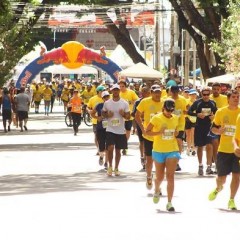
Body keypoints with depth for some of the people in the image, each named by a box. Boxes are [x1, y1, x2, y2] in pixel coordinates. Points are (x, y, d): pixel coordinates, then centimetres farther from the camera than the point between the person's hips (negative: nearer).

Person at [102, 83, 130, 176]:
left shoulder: (124, 103, -2)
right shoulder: (107, 103, 0)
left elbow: (128, 116, 1)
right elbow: (103, 113, 11)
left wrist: (123, 114, -20)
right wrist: (107, 115, -10)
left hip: (121, 130, 1)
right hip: (110, 130, -1)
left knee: (118, 150, 8)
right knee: (110, 148, -14)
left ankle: (116, 168, 20)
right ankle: (110, 166, 5)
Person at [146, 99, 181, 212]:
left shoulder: (176, 118, 4)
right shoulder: (156, 118, -8)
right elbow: (147, 131, -6)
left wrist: (176, 133, -4)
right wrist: (159, 132, -21)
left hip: (172, 151, 1)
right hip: (159, 151, -1)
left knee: (170, 176, -11)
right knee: (160, 177, 10)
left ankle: (169, 203, -9)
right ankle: (157, 190, 45)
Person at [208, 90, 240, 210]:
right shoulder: (220, 112, -1)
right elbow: (213, 128, 9)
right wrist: (218, 131, -13)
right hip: (223, 149, 0)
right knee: (221, 177, 5)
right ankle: (218, 188, 39)